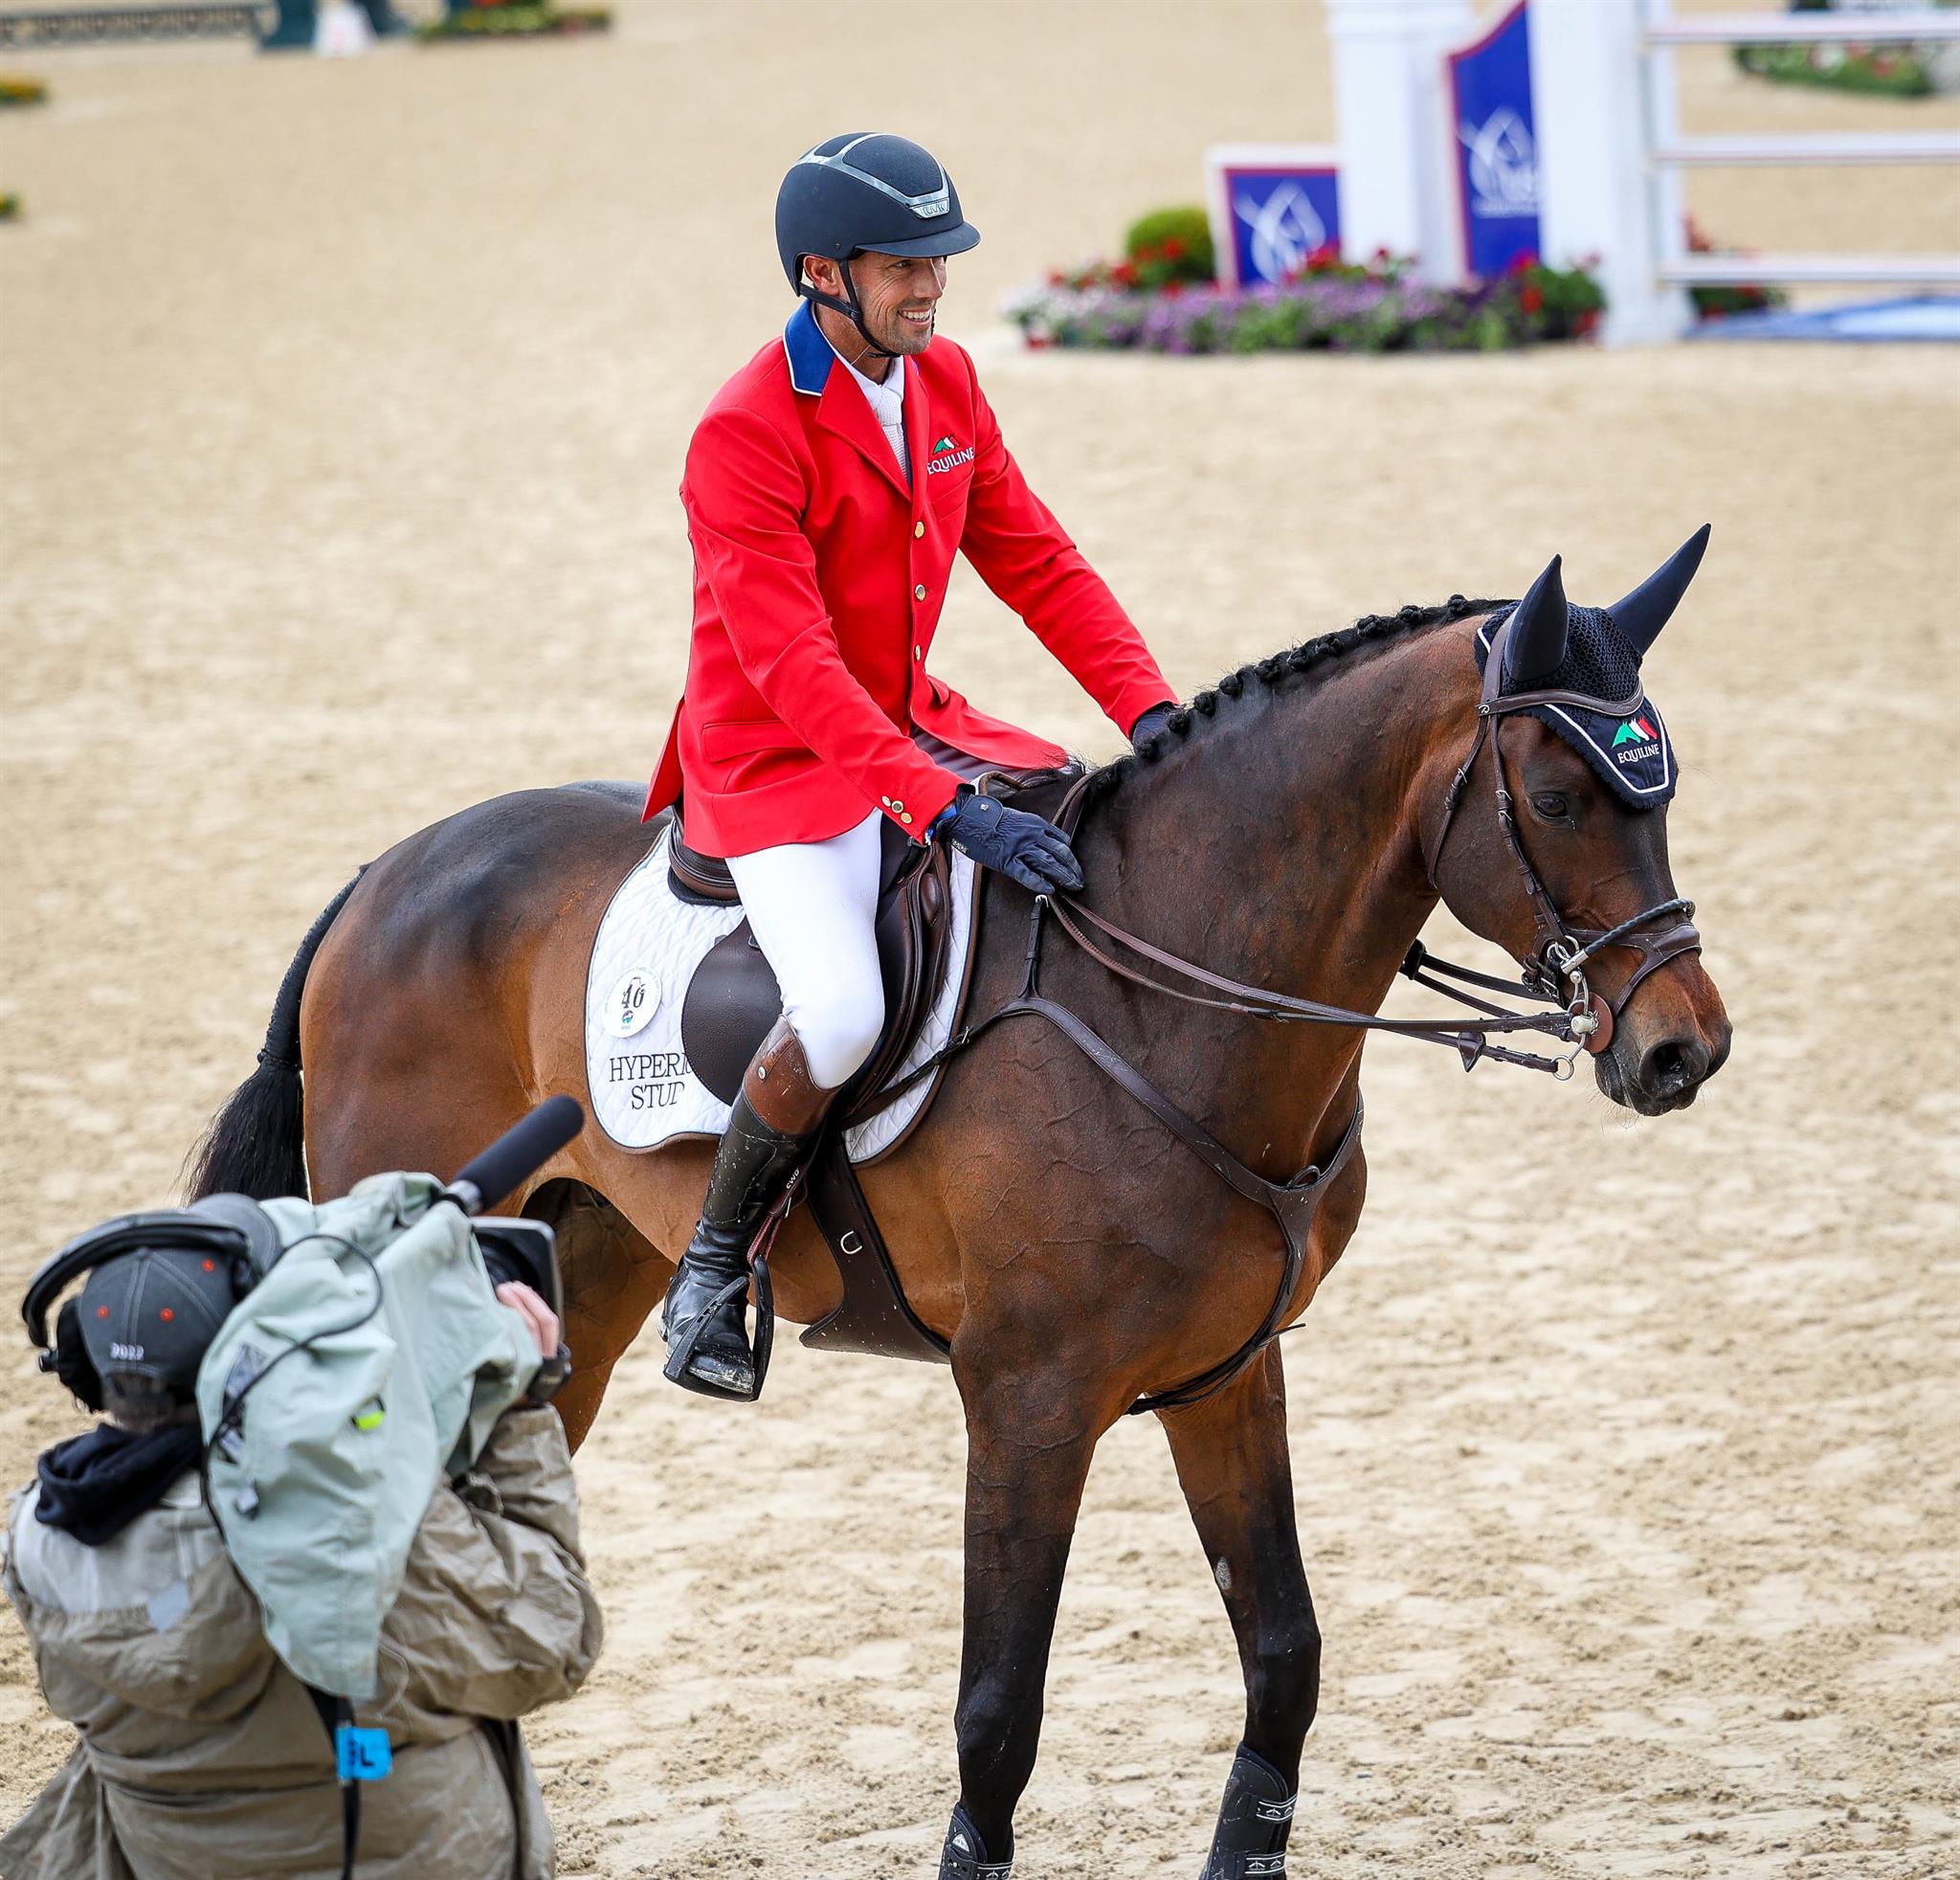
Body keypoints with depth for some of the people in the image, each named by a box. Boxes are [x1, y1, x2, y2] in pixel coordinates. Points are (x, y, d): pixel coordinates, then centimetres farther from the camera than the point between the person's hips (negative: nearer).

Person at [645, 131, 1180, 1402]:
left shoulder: (944, 381, 5)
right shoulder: (744, 436, -21)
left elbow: (1036, 560, 8)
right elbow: (791, 667, -28)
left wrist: (1152, 711, -7)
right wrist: (942, 808, -37)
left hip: (917, 727, 8)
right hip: (780, 769, -8)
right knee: (840, 1016, -30)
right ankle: (713, 1267, -6)